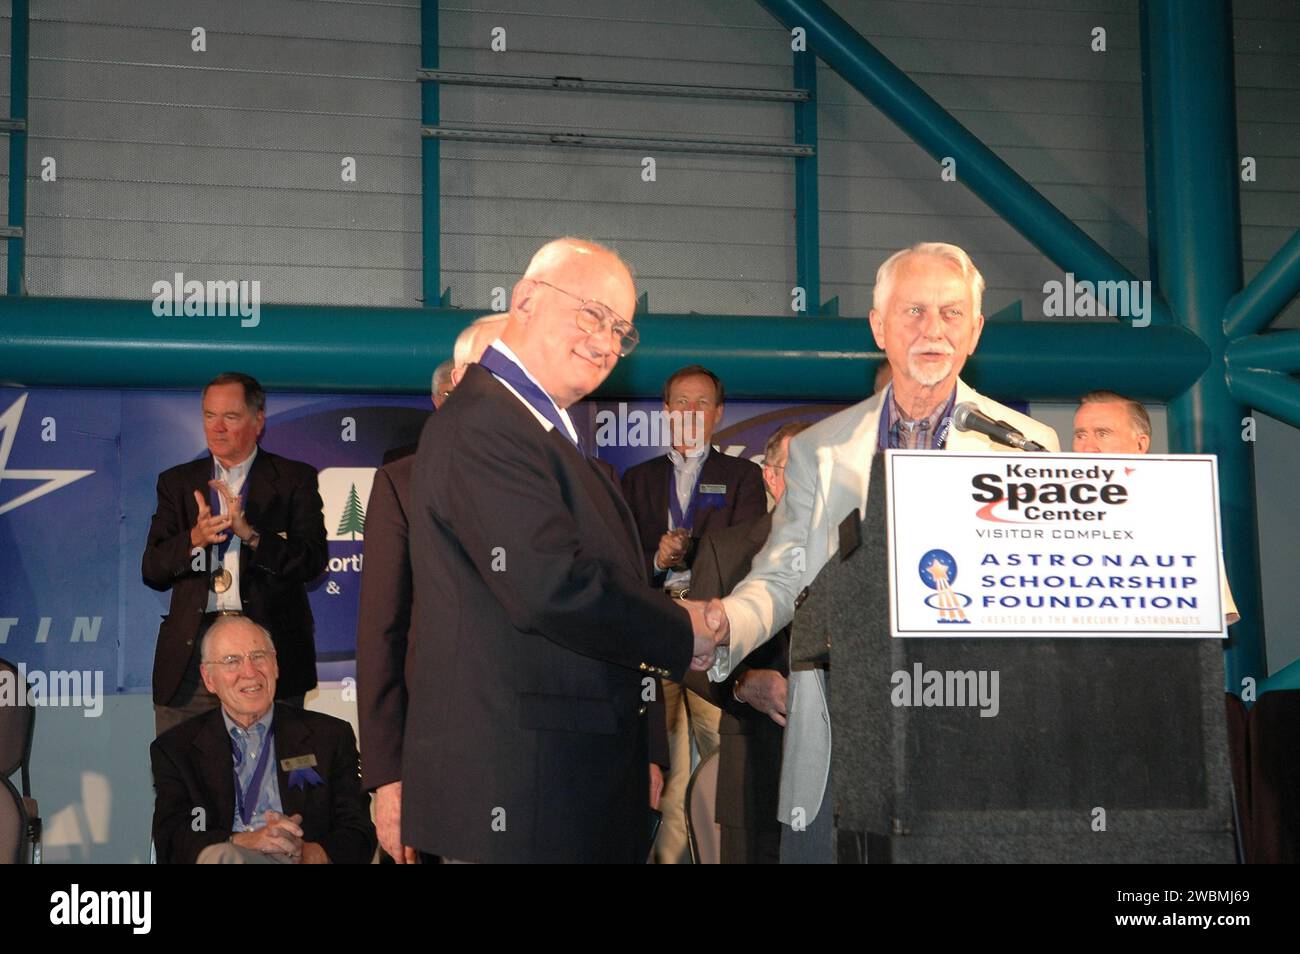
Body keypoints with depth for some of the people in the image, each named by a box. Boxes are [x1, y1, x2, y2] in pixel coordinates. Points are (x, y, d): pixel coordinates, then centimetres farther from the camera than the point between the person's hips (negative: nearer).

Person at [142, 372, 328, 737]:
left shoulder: (295, 479, 7)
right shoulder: (177, 482, 15)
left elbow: (313, 562, -4)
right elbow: (151, 572, 8)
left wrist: (249, 533, -18)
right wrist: (195, 538, -12)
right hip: (192, 650, 2)